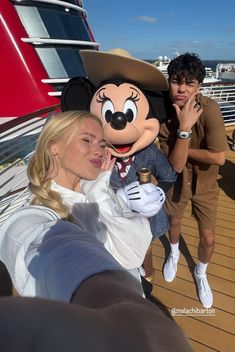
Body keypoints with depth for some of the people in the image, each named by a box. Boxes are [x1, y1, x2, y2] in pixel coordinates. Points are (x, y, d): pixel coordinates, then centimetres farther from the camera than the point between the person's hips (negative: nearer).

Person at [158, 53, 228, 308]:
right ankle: (174, 253, 58)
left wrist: (183, 151, -22)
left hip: (205, 182, -1)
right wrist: (184, 128, -37)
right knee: (173, 222, 22)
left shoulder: (209, 108, -25)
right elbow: (175, 165, -27)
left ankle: (200, 274, 42)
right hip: (177, 179, 1)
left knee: (207, 238, 8)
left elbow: (218, 157, -28)